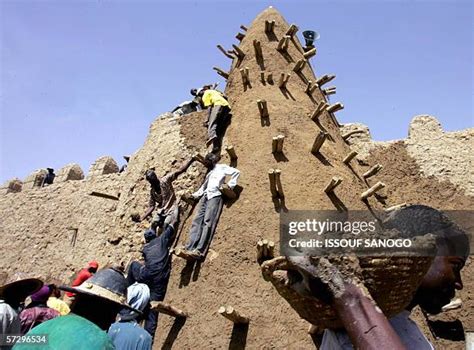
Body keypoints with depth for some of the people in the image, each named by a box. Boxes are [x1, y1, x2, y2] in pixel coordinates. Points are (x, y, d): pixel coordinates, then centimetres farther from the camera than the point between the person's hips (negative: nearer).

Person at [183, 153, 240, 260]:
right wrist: (195, 195, 25)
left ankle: (199, 250, -34)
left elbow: (236, 172, 2)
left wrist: (230, 185, -7)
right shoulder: (209, 172, 34)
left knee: (208, 221, -21)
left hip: (215, 196, -7)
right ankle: (190, 248, -25)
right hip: (205, 196, 7)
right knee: (197, 220, -12)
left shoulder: (221, 167, 12)